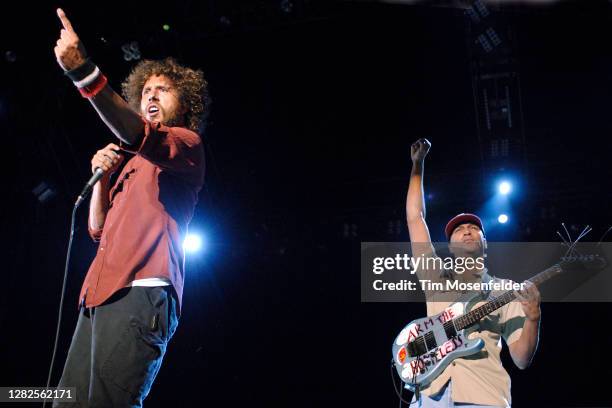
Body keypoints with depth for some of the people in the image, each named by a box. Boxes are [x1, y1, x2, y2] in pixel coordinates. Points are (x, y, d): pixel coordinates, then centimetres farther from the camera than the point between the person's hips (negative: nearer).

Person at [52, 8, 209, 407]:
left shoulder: (188, 145, 7)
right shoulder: (135, 161, 32)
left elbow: (137, 133, -17)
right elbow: (98, 228, 28)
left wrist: (83, 69, -28)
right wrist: (102, 175, 12)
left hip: (141, 292, -8)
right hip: (102, 295, 8)